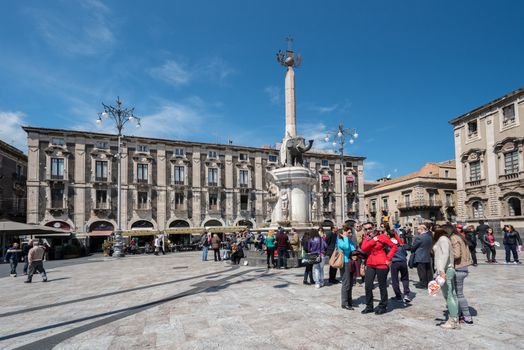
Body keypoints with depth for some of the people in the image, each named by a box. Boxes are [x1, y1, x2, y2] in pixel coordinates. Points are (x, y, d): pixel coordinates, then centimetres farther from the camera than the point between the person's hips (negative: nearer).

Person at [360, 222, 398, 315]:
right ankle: (369, 306, 19)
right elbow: (363, 248, -10)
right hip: (370, 264, 5)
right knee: (368, 286, 5)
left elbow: (394, 247, -4)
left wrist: (388, 259, -8)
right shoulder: (366, 238, 8)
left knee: (382, 286, 6)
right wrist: (373, 240, -14)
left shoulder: (382, 236, -5)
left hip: (381, 264, -4)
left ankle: (383, 306, 21)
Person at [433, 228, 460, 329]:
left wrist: (441, 270, -26)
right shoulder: (446, 239, 17)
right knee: (452, 295, 12)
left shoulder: (442, 238, -9)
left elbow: (445, 254, -20)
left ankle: (453, 321, 2)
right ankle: (455, 319, 19)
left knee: (448, 295, -3)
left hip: (445, 270, -9)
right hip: (450, 269, 9)